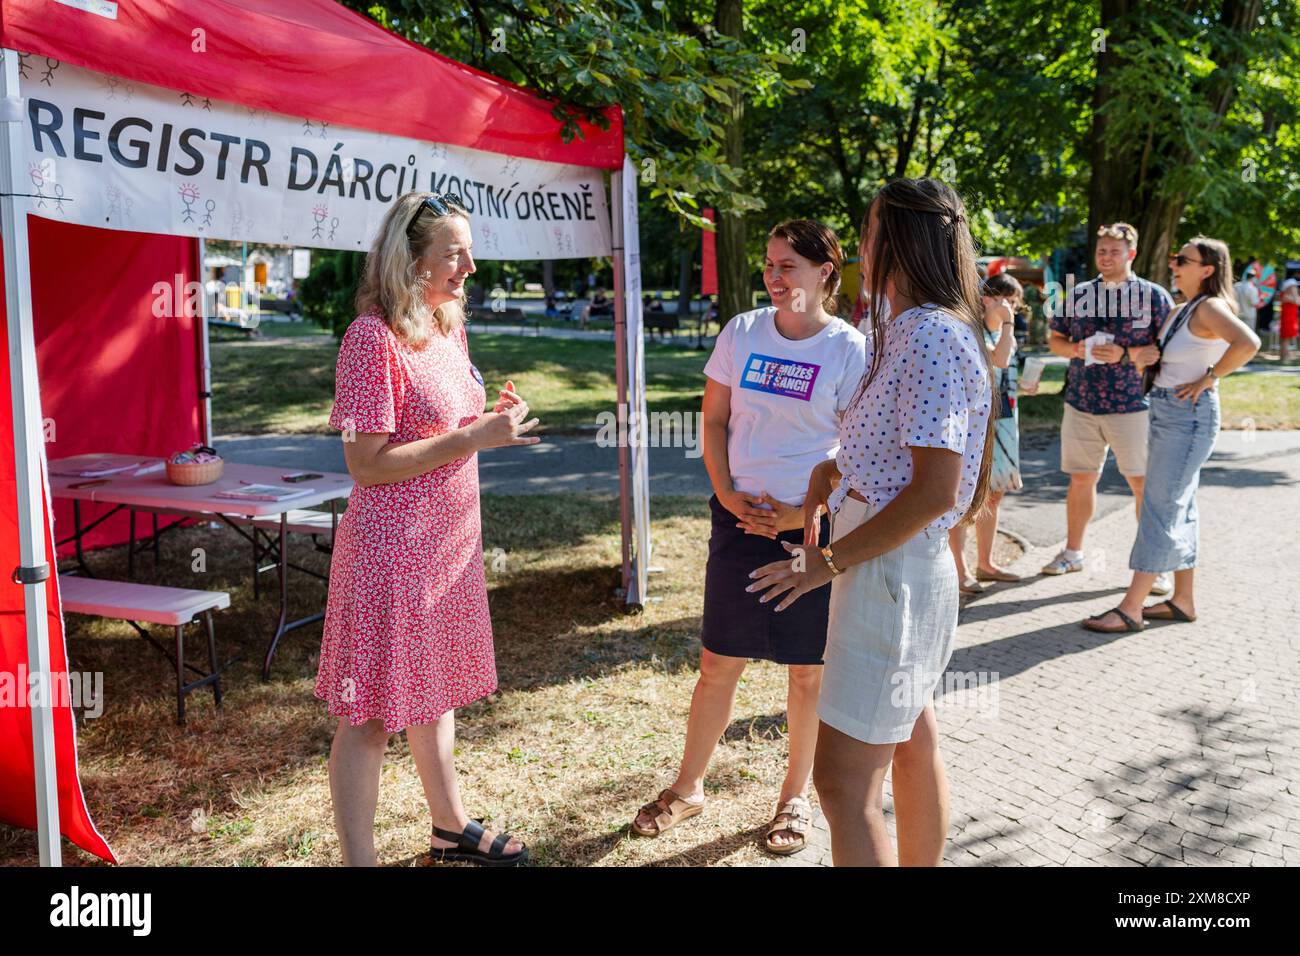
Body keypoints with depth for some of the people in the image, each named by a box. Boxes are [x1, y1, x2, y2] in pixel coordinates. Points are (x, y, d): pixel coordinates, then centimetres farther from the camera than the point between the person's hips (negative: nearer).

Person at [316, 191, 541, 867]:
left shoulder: (449, 327, 8)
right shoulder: (374, 336, -17)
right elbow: (367, 463, -20)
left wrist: (495, 418, 0)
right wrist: (474, 436, -22)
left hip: (450, 539, 9)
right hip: (392, 543, -9)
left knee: (436, 690, 22)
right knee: (372, 714, 2)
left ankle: (451, 827, 38)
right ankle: (357, 857, 16)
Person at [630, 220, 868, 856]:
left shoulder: (850, 350, -6)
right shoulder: (742, 332, 3)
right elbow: (714, 420, 8)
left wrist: (803, 515, -15)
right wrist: (726, 494, -4)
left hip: (812, 524, -2)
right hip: (740, 518, 3)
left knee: (808, 670, 9)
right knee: (718, 662, 9)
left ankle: (795, 796, 28)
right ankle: (687, 789, 26)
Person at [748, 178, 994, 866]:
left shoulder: (933, 337, -19)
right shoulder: (910, 329, 13)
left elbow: (935, 489, -25)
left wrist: (830, 562, -19)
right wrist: (834, 469, 8)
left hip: (891, 569, -10)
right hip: (901, 568, 10)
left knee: (844, 781, -6)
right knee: (912, 749, 21)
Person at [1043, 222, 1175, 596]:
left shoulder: (1153, 295, -1)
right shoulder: (1079, 294, 10)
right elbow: (1055, 339, 15)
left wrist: (1124, 354, -19)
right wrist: (1074, 348, -8)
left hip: (1132, 406, -3)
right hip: (1080, 404, 4)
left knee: (1143, 483, -1)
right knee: (1080, 479, 12)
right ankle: (1072, 552, 26)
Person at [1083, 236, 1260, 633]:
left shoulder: (1210, 308, -14)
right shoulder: (1180, 311, 14)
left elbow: (1248, 342, -32)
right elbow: (1153, 359, 21)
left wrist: (1207, 379, -23)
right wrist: (1139, 356, -1)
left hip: (1189, 415, -10)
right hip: (1166, 413, 10)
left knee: (1160, 508, -8)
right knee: (1180, 509, 13)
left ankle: (1130, 608, -6)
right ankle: (1183, 600, 21)